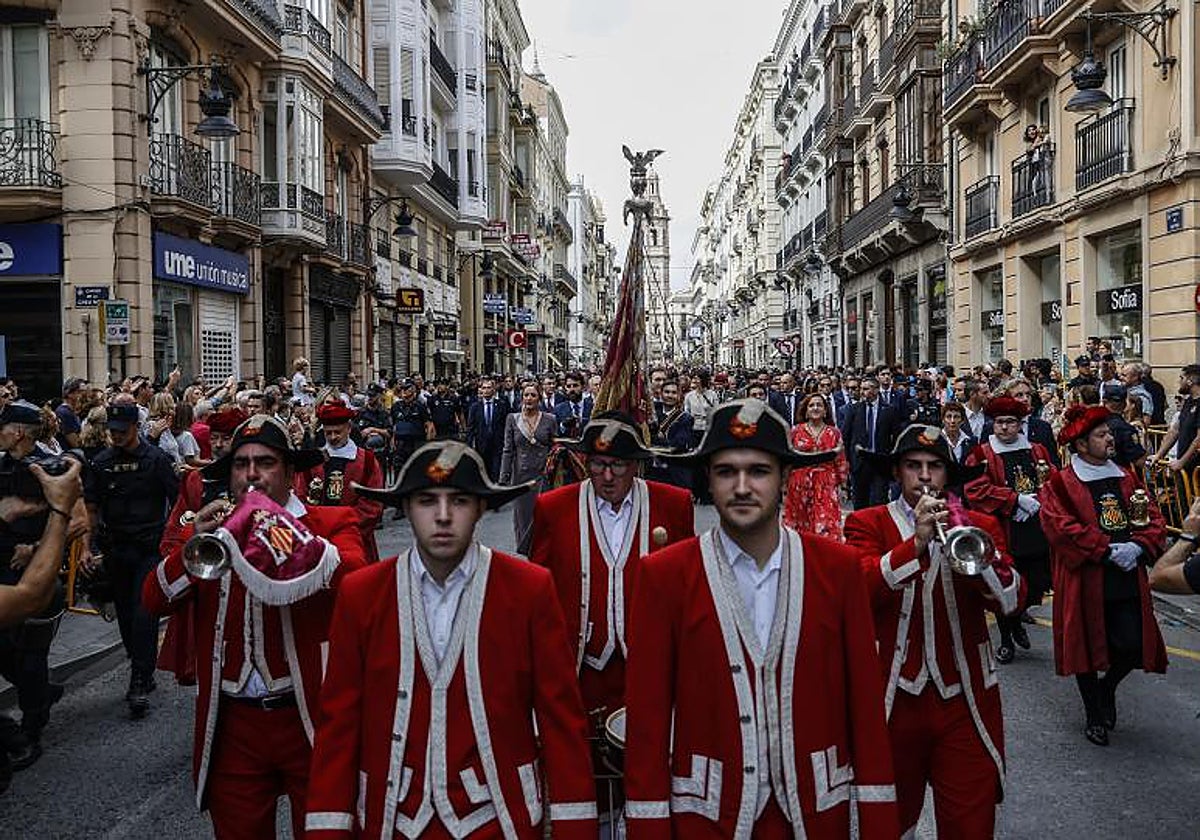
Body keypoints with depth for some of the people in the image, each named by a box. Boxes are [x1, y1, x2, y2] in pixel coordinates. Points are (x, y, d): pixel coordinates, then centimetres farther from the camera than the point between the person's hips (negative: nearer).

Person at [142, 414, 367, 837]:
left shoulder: (332, 523, -3)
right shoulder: (206, 530, 9)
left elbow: (354, 577, -23)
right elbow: (154, 600, -2)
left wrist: (279, 524, -30)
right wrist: (193, 546, -19)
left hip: (310, 720, -3)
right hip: (232, 727, 3)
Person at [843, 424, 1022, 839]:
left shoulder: (980, 525, 7)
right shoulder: (867, 523, 1)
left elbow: (1010, 601, -6)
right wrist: (916, 542, -25)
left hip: (966, 701, 1)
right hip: (895, 696, -1)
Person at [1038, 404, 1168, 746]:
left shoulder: (1127, 478, 11)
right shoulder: (1061, 484, -7)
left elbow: (1153, 519, 9)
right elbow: (1061, 527, -17)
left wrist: (1138, 546, -10)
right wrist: (1108, 550, -19)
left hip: (1128, 580, 4)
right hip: (1085, 580, -4)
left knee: (1133, 646, 0)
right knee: (1087, 645, 6)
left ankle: (1106, 688, 33)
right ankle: (1095, 714, 26)